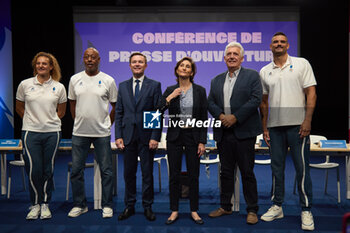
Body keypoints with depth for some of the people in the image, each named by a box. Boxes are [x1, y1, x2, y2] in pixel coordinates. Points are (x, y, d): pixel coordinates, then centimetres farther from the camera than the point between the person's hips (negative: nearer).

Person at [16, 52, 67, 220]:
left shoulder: (59, 87, 3)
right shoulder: (25, 84, 3)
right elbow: (19, 108, 15)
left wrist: (49, 121, 10)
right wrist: (32, 120, 11)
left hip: (52, 132, 0)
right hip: (31, 132, 0)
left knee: (48, 170, 6)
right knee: (33, 170, -2)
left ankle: (45, 204, 21)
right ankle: (35, 204, 17)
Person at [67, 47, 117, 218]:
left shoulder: (108, 80, -1)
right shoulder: (75, 79, 6)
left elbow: (115, 106, 6)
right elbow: (72, 103, 16)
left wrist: (108, 124, 4)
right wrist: (78, 122, 11)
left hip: (102, 133, -2)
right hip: (79, 133, 3)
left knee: (106, 171, 5)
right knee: (76, 170, 8)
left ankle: (107, 205, 18)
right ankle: (79, 205, 23)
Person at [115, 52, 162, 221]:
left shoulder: (154, 85, 1)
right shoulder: (123, 86, 11)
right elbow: (119, 113, 9)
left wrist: (155, 137, -10)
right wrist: (118, 136, 0)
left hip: (147, 136, -2)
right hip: (128, 136, 3)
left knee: (147, 173, 6)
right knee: (129, 173, 10)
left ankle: (147, 206, 20)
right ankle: (129, 206, 24)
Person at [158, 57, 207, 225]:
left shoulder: (200, 91, 1)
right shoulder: (170, 90, 4)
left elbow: (204, 118, 0)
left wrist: (202, 142, -5)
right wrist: (170, 98, -15)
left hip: (193, 136, -1)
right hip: (174, 136, 1)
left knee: (193, 175, 5)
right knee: (174, 175, 5)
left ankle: (194, 211, 19)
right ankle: (174, 211, 18)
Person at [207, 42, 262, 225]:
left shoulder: (252, 76, 2)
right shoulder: (217, 80, 16)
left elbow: (256, 99, -9)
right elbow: (210, 102, 10)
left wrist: (235, 117, -15)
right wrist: (221, 115, -10)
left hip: (244, 132, -4)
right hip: (223, 133, 5)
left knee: (247, 172, 2)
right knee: (226, 171, 13)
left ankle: (252, 210, 14)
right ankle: (225, 206, 26)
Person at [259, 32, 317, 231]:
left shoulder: (302, 64, 3)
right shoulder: (264, 71, 11)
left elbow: (311, 93, -2)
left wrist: (307, 121, -12)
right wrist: (264, 128, 9)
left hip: (297, 125, -3)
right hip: (275, 126, 3)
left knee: (302, 168, -1)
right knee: (277, 168, 9)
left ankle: (306, 211, 11)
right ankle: (277, 207, 21)